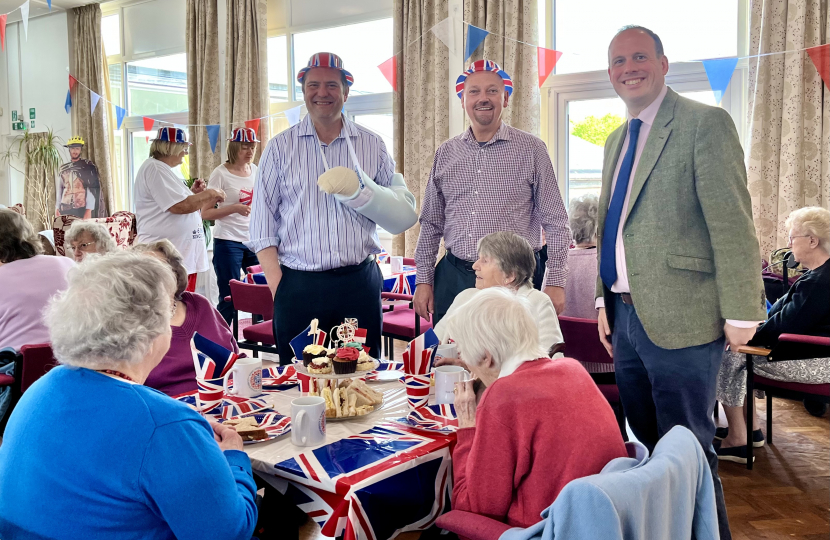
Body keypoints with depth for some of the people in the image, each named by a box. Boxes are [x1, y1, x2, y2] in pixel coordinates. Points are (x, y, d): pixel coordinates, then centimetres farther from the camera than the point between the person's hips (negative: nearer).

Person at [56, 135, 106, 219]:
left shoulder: (88, 167, 2)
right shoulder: (63, 168, 17)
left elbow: (92, 191, -5)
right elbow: (59, 190, 19)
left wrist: (88, 211, -13)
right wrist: (57, 208, 11)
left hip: (82, 210, -4)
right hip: (65, 210, 4)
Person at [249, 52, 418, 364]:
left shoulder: (372, 146, 8)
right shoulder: (280, 147, 7)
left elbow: (405, 216, 4)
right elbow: (262, 220, 4)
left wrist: (358, 191, -12)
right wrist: (276, 282, -5)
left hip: (360, 284, 1)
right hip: (298, 287, 0)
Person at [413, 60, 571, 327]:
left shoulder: (531, 149, 0)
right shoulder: (446, 153, 9)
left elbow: (555, 222, 0)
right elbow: (430, 224, 13)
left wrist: (555, 282, -5)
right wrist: (423, 280, 8)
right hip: (453, 278, 3)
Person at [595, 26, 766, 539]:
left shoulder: (705, 123, -7)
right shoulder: (617, 139, 17)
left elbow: (733, 224, -13)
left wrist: (740, 313, -15)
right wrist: (606, 300, 15)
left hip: (680, 318, -7)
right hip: (627, 318, 7)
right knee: (649, 445, 17)